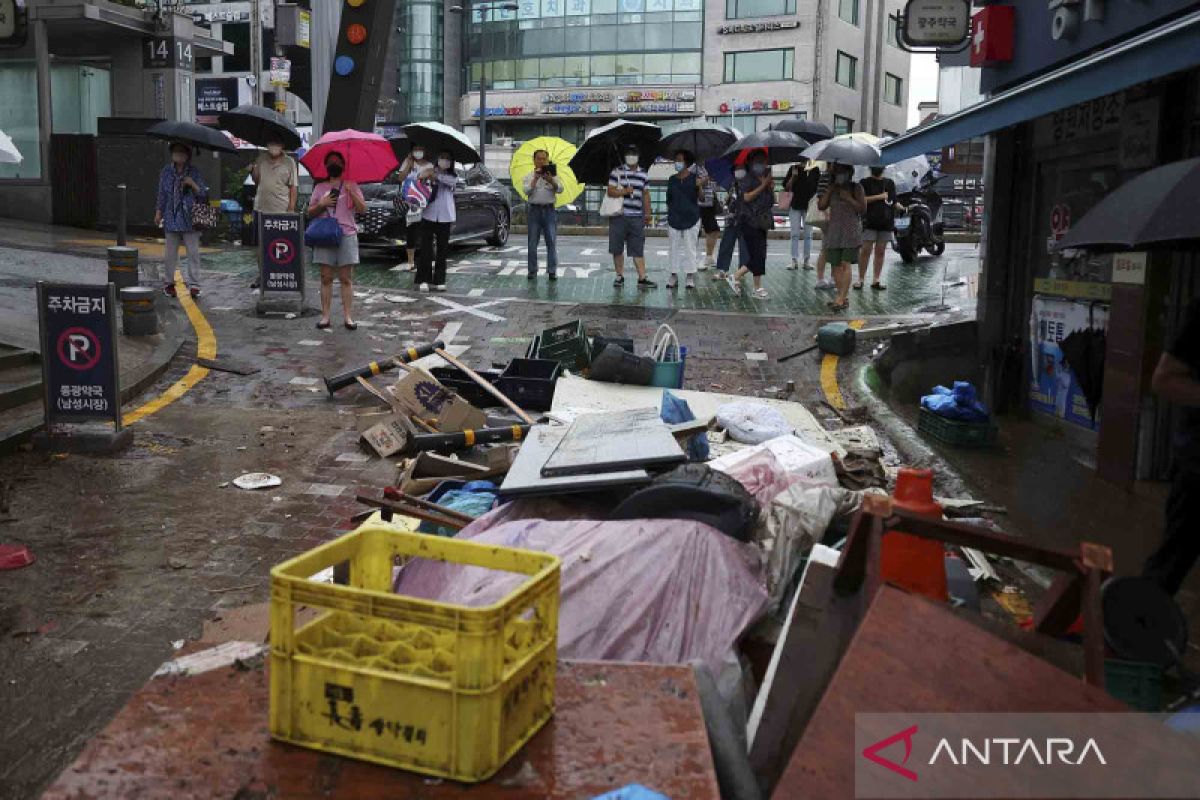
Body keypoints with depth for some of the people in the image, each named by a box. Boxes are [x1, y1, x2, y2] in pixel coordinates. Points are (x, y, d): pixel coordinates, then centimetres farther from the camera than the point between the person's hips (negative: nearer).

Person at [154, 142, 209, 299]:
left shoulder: (194, 172, 2)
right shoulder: (166, 172, 7)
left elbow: (204, 195, 2)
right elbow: (162, 193, 13)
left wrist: (193, 184, -14)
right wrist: (158, 212, 9)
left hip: (190, 219, -2)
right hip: (172, 218, 2)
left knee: (193, 252, -2)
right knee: (170, 252, 7)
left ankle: (194, 284, 4)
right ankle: (169, 282, 19)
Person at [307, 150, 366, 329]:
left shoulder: (351, 186, 10)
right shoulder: (320, 187, 15)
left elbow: (362, 209, 1)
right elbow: (310, 212, 14)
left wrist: (352, 193, -13)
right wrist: (322, 204, -4)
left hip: (347, 235, -2)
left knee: (345, 279, -2)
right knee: (326, 278, 0)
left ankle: (348, 317, -2)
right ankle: (325, 316, 2)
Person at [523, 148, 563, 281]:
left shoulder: (553, 175, 9)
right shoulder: (529, 177, 10)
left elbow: (560, 190, -7)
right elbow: (527, 191, -6)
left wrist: (551, 181, -25)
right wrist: (535, 179, -17)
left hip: (549, 209, 0)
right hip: (535, 209, 0)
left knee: (552, 242, -3)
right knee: (532, 243, 0)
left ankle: (552, 271, 0)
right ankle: (532, 271, 6)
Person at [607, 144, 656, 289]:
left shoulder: (643, 174, 13)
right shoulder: (617, 172, 1)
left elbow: (646, 195, 16)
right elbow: (610, 191, -4)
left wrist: (647, 213, 11)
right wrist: (624, 191, -16)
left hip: (637, 217, 2)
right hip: (619, 216, -2)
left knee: (638, 249, -1)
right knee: (617, 249, 3)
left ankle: (642, 278, -3)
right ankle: (619, 276, 15)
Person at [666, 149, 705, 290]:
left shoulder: (694, 178, -2)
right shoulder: (672, 179, 8)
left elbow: (700, 198, -9)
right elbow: (669, 201, 13)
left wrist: (700, 186, -28)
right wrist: (668, 220, 11)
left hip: (691, 218, -3)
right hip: (674, 219, 3)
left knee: (690, 248, 1)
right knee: (675, 248, 6)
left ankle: (690, 277, 7)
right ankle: (674, 276, 11)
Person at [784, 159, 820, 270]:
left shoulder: (814, 170, 3)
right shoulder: (793, 169, 3)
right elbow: (786, 186, -1)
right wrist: (793, 176, -14)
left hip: (809, 206, 0)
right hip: (795, 205, 0)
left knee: (808, 235, 4)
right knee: (795, 235, 0)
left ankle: (807, 260, 8)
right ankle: (794, 261, 1)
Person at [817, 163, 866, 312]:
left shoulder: (856, 188, 2)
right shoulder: (831, 189, 13)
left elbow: (863, 208, -4)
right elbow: (821, 206, 3)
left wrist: (849, 198, -13)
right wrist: (830, 190, -3)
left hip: (851, 231, -5)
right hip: (834, 231, 5)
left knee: (845, 264, -12)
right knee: (835, 265, 1)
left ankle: (841, 298, -17)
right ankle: (844, 297, 8)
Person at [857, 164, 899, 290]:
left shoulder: (890, 183, 17)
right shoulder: (865, 183, 4)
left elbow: (894, 202, 21)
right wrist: (879, 197, -12)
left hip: (886, 223, 4)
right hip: (869, 222, -4)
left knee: (880, 252, 3)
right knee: (865, 250, -8)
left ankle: (876, 280, 6)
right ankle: (861, 279, -3)